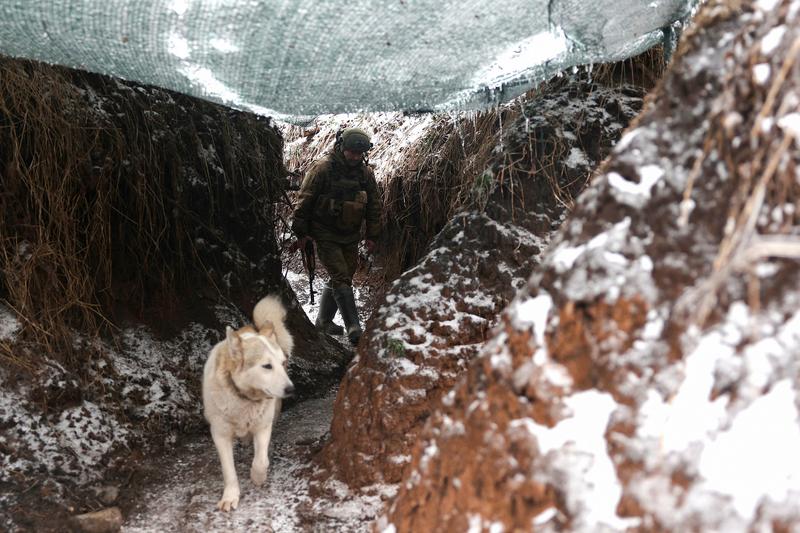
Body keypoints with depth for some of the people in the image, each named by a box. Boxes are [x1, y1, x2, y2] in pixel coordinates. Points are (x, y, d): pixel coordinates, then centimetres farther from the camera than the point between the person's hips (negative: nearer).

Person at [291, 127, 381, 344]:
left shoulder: (366, 173, 2)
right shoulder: (323, 168, -15)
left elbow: (374, 205, 12)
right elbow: (304, 201, -11)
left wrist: (372, 235, 11)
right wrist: (301, 232, -9)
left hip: (350, 237, 6)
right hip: (326, 235, -6)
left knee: (341, 277, 10)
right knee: (341, 279, -13)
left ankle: (324, 321, 27)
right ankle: (354, 328, -15)